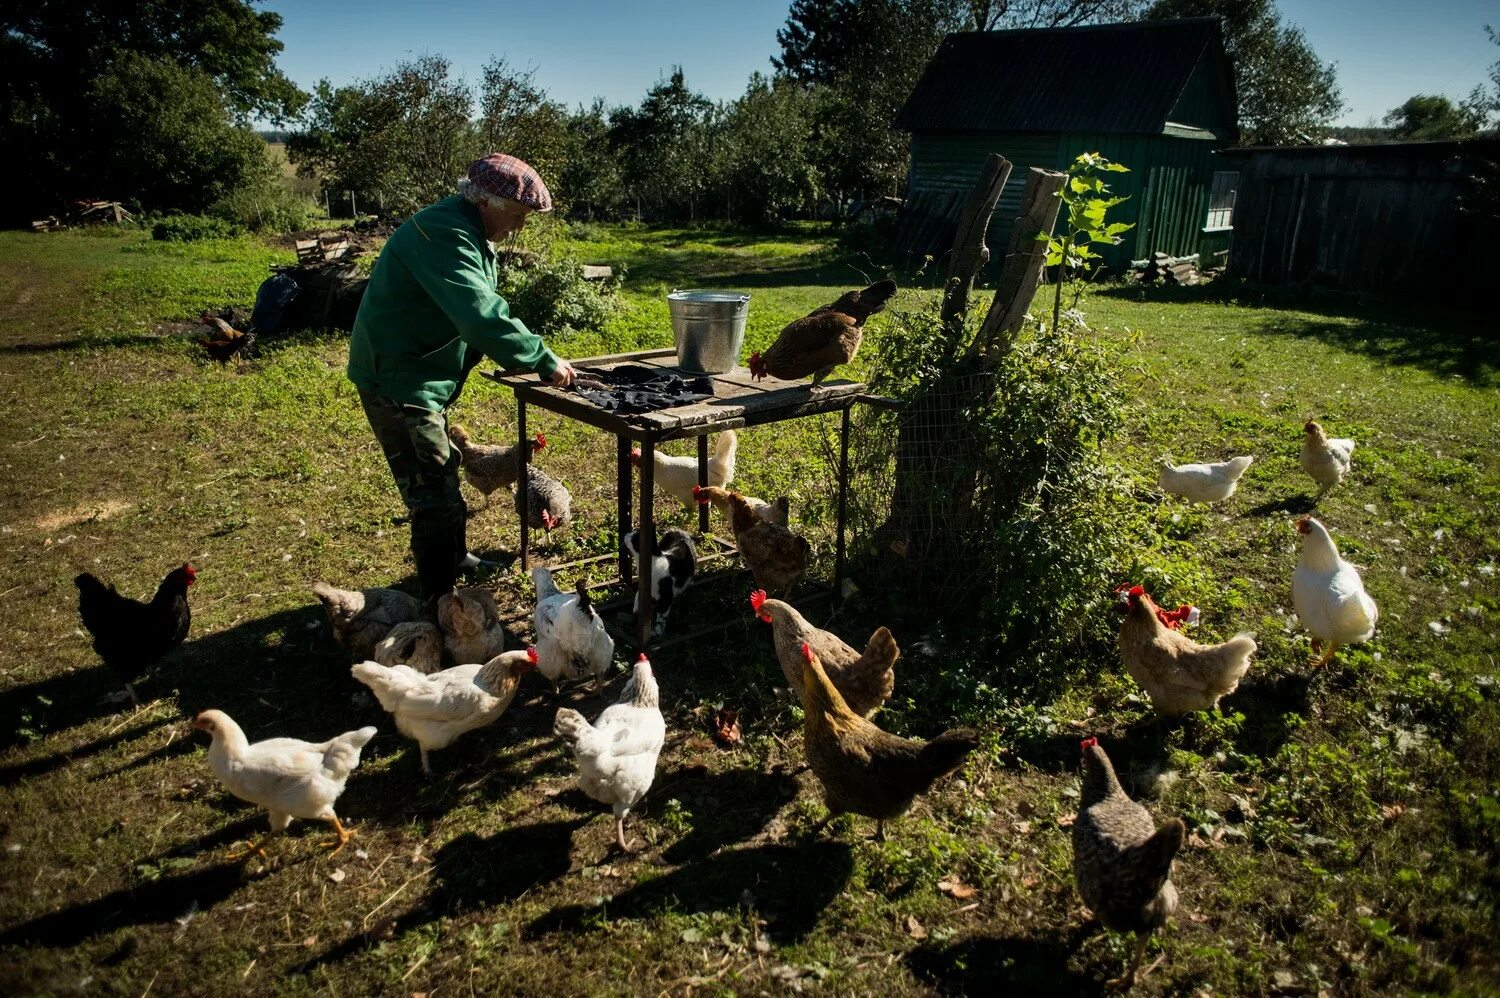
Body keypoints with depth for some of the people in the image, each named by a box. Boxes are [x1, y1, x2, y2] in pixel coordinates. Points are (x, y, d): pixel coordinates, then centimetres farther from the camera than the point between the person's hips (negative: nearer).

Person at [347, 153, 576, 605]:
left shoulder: (469, 234, 10)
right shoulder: (443, 234, -25)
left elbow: (480, 309, 14)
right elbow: (482, 316, -35)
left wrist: (528, 358, 1)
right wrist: (543, 360, -28)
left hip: (422, 376, 11)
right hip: (398, 381, -11)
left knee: (443, 473, 25)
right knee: (434, 495, -8)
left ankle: (454, 559, 44)